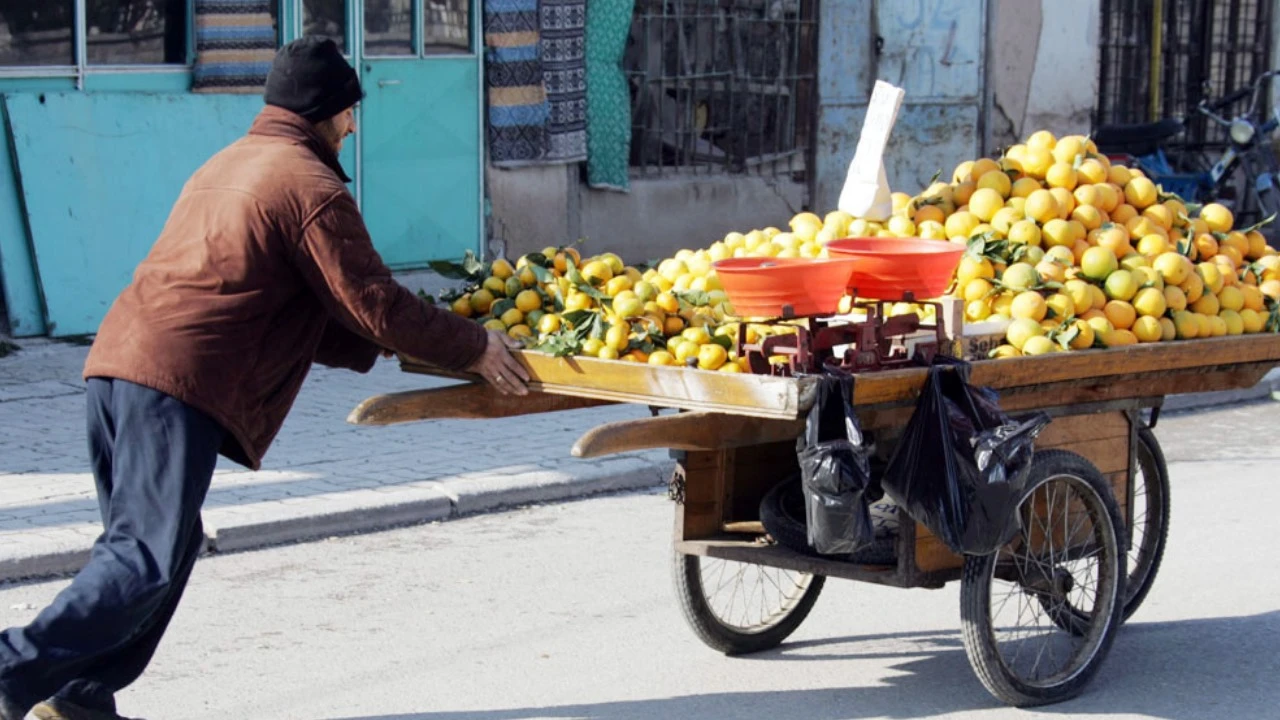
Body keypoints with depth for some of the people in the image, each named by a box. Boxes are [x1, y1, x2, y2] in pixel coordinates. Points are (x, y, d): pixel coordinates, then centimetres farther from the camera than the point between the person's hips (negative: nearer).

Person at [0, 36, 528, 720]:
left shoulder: (227, 164, 27)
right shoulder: (312, 187, -3)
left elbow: (298, 311, 30)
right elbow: (372, 302, -3)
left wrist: (378, 346, 29)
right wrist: (474, 347, 8)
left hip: (116, 358, 9)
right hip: (180, 382, -9)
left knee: (165, 542, 17)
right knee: (148, 556, -9)